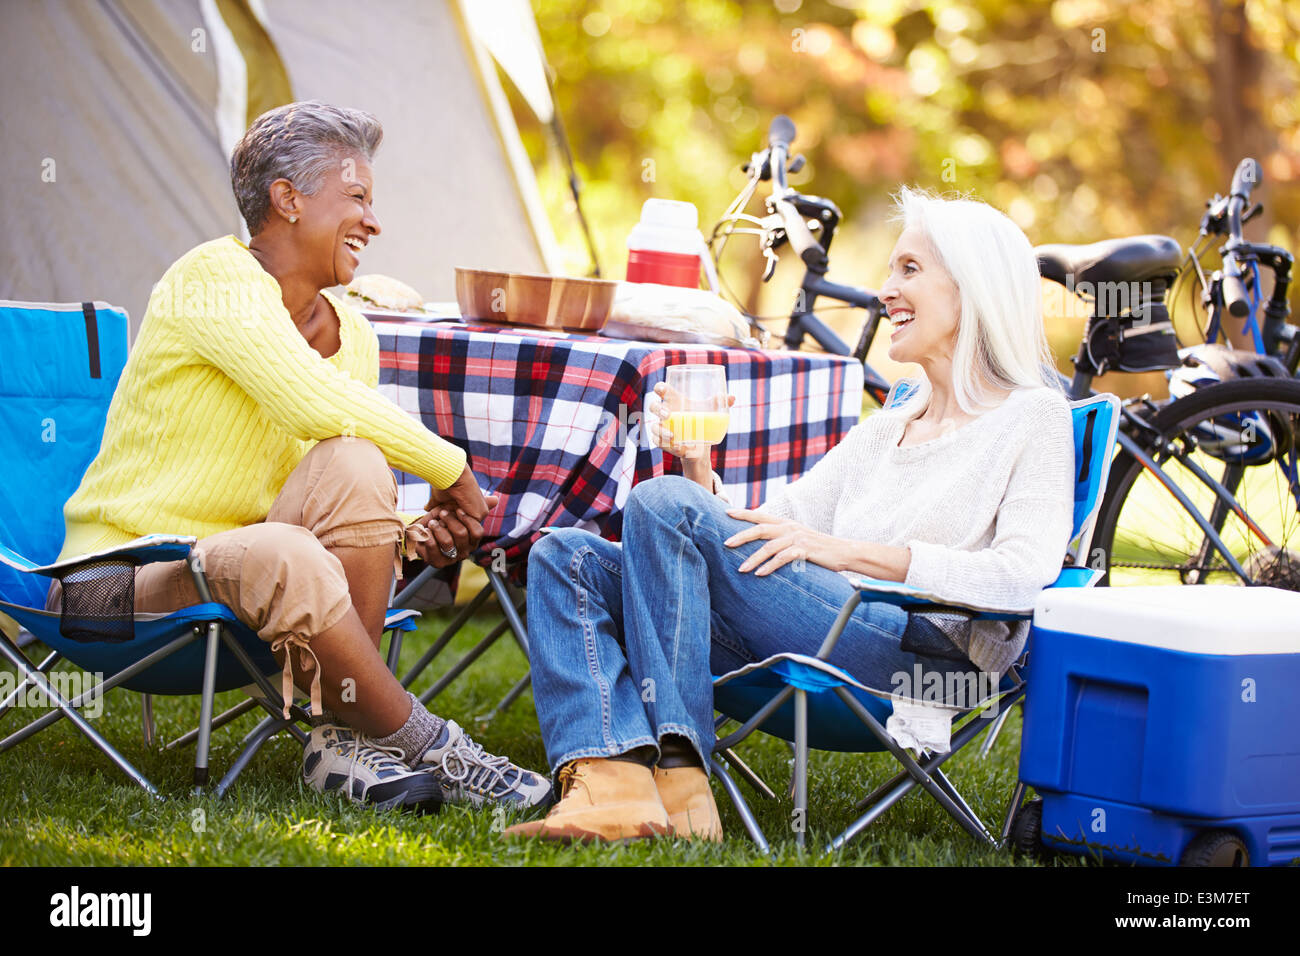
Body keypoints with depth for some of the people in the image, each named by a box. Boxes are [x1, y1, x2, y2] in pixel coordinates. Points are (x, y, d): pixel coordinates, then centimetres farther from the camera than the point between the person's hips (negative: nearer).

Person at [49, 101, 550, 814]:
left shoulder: (351, 336, 9)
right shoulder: (215, 276, -15)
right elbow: (314, 405, -28)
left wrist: (408, 536, -11)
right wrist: (452, 468, -17)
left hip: (236, 576, 7)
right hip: (122, 575, -7)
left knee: (352, 465, -24)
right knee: (282, 557, -38)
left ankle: (344, 741, -20)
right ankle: (429, 749, -21)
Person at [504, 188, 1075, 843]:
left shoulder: (1034, 415, 6)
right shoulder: (883, 431, 29)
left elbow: (1023, 574, -12)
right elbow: (767, 534, 20)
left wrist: (844, 550, -15)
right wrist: (700, 469, 1)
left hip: (925, 651, -8)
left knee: (664, 503, -20)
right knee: (566, 556, -4)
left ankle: (678, 780, -21)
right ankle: (612, 783, -27)